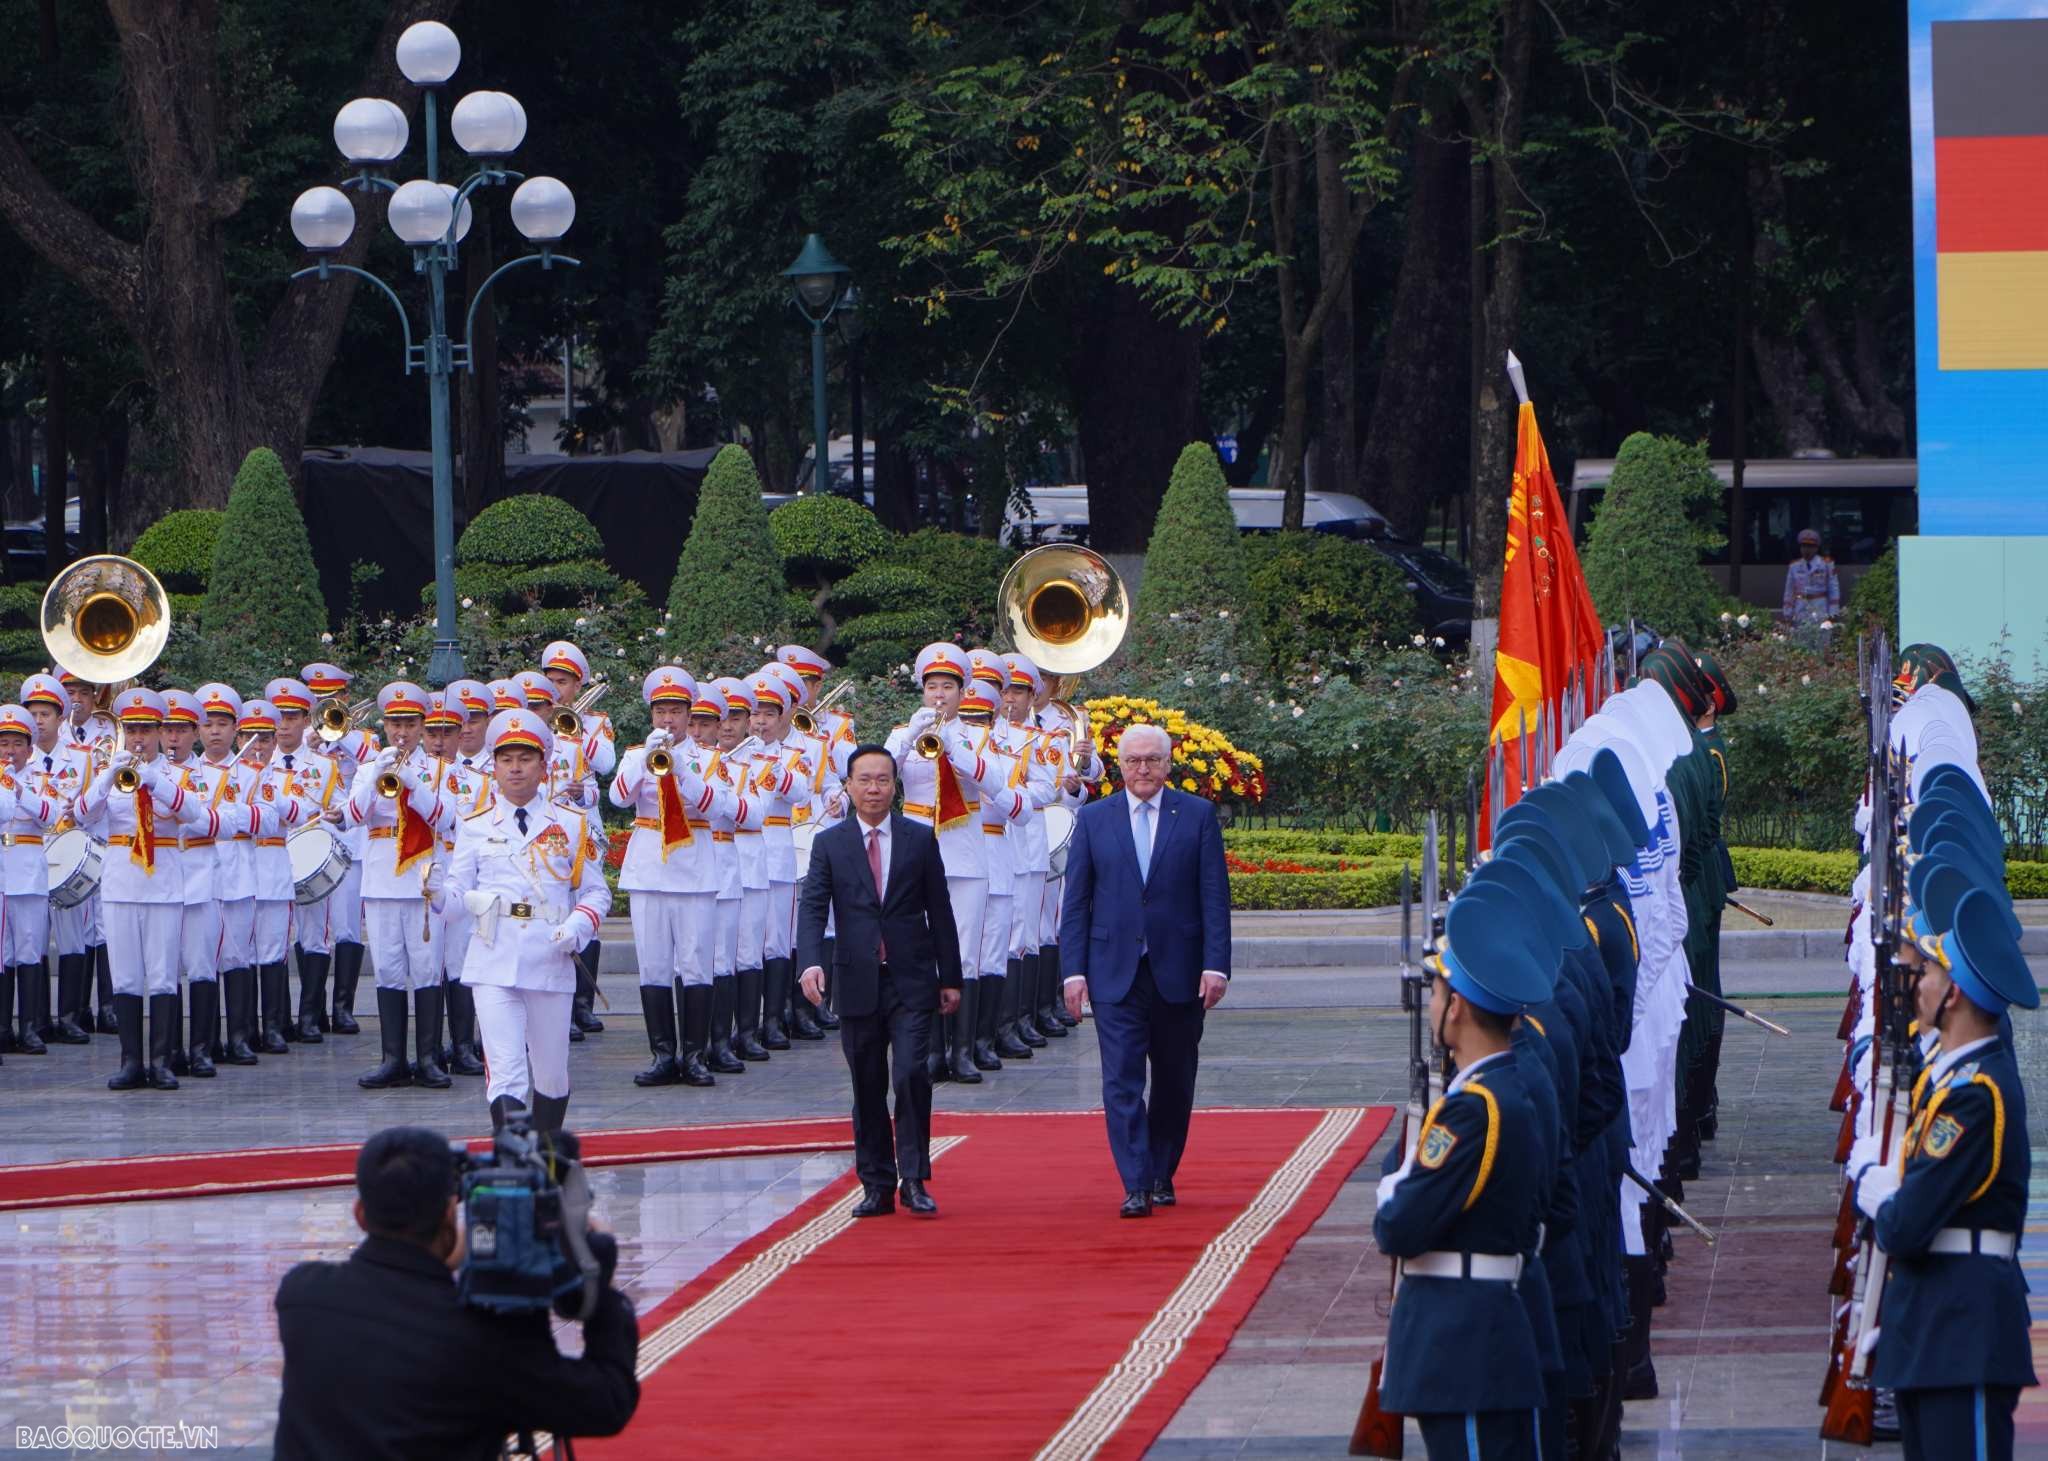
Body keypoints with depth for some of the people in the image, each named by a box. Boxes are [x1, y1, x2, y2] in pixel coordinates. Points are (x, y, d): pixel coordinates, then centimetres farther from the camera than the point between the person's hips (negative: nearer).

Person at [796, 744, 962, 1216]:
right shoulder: (829, 844, 5)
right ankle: (877, 1186, 11)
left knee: (911, 1075, -14)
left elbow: (939, 910, 8)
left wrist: (950, 978, 6)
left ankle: (914, 1179, -7)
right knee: (867, 1087, 5)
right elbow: (812, 908, -4)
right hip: (858, 982, 1)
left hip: (912, 981, -1)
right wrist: (811, 963, -21)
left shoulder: (920, 839, 5)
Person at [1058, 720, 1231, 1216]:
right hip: (1115, 972, 0)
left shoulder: (1197, 816, 3)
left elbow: (1215, 896, 1)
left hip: (1179, 972, 0)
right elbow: (1075, 901, 5)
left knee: (1174, 1082, 9)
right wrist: (1073, 969, -3)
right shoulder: (1093, 819, 6)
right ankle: (1136, 1187, -12)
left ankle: (1162, 1176, 23)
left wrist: (1216, 965, -8)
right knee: (1122, 1080, -9)